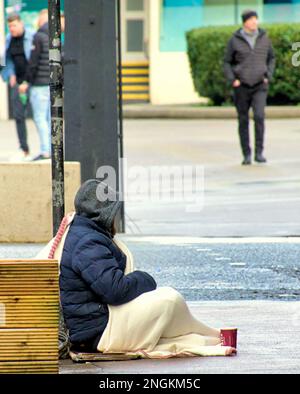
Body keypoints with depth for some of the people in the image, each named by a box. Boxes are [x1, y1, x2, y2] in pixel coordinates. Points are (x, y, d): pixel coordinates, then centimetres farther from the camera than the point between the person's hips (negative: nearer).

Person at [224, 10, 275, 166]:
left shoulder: (264, 38, 3)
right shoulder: (235, 40, -3)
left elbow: (271, 58, 17)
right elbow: (227, 63, 5)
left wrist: (268, 76, 3)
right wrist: (232, 80, -8)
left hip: (260, 87, 0)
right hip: (241, 87, 0)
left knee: (259, 116, -17)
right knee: (243, 121, 4)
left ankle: (259, 153, -13)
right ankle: (246, 155, 14)